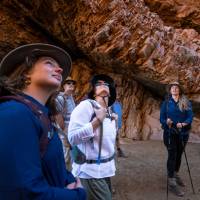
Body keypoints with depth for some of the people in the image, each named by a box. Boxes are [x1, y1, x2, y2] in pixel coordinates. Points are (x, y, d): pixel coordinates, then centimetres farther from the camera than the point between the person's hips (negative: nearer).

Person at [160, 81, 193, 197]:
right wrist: (166, 122, -24)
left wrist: (183, 124, -23)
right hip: (170, 133, -2)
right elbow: (162, 118, -2)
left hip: (183, 133, 2)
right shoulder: (166, 103, 0)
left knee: (179, 155, 15)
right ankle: (171, 182, -4)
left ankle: (176, 174, 36)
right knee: (172, 155, -7)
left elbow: (190, 117, -5)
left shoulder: (186, 102, 1)